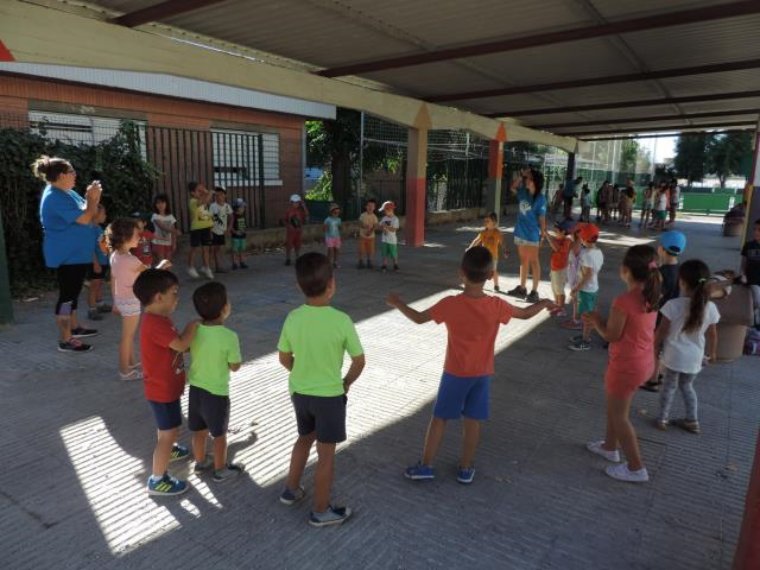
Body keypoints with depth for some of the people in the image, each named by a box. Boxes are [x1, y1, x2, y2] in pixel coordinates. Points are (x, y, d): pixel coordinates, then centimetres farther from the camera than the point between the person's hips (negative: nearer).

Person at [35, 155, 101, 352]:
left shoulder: (67, 193, 11)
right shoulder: (55, 197, -21)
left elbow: (88, 214, 15)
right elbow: (85, 219, -24)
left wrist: (93, 198, -1)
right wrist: (92, 198, -11)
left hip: (75, 254, 10)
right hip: (66, 256, -10)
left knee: (72, 293, 20)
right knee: (67, 295, -5)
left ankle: (74, 327, 33)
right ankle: (65, 340, 1)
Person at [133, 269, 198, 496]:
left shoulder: (160, 319, 4)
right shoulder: (155, 324, -30)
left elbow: (178, 344, 8)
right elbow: (181, 345, -33)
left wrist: (191, 331, -6)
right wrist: (194, 324, -19)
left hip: (166, 385, 10)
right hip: (162, 389, -10)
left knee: (166, 427, 31)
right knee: (169, 432, 1)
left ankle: (167, 450, 54)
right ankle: (157, 480, 13)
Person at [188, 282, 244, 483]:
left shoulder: (194, 330, -9)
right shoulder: (229, 337, -25)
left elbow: (185, 350, 7)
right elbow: (235, 367, -14)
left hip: (195, 388, 5)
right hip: (216, 393, -5)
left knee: (199, 431, 24)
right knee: (219, 434, 15)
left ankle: (200, 462, 43)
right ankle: (221, 470, 31)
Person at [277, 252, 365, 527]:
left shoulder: (293, 318, -10)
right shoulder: (341, 320, -22)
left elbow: (284, 358, 1)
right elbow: (359, 362, -13)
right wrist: (346, 383, 5)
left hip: (299, 392, 5)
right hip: (329, 396, -5)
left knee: (305, 438, 28)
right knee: (326, 453, 12)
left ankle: (291, 490, 44)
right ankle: (321, 511, 26)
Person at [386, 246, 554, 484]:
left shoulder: (450, 304, -19)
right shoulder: (496, 306, -13)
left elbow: (419, 318, -7)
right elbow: (525, 313, 4)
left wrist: (398, 303, 10)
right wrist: (544, 303, 26)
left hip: (455, 373, -2)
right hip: (482, 374, 2)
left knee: (439, 418, 11)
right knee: (472, 421, 13)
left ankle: (426, 466, 20)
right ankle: (465, 469, 25)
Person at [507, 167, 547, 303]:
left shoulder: (540, 199, -13)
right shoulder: (523, 193, 3)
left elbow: (542, 218, -12)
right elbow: (512, 187, 17)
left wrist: (543, 234, -12)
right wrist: (521, 176, 3)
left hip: (532, 235, -6)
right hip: (520, 232, 7)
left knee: (533, 262, 2)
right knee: (523, 261, 16)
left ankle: (534, 291, 10)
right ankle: (522, 288, 26)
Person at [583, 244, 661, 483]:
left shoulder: (624, 301, -27)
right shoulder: (650, 296, 0)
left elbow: (611, 335, -18)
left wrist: (596, 321, -1)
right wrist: (602, 321, 7)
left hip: (627, 365, -8)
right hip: (644, 362, 9)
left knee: (619, 416, 10)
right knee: (614, 407, 26)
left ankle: (636, 468, 21)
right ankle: (609, 446, 44)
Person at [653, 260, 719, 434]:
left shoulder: (673, 305, -20)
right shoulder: (710, 308, -10)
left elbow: (661, 332, -13)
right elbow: (712, 334, 2)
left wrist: (655, 349, 1)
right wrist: (712, 353, 18)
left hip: (674, 355, -3)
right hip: (694, 357, 3)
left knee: (669, 386, 16)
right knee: (687, 386, 24)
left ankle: (662, 418, 25)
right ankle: (692, 420, 31)